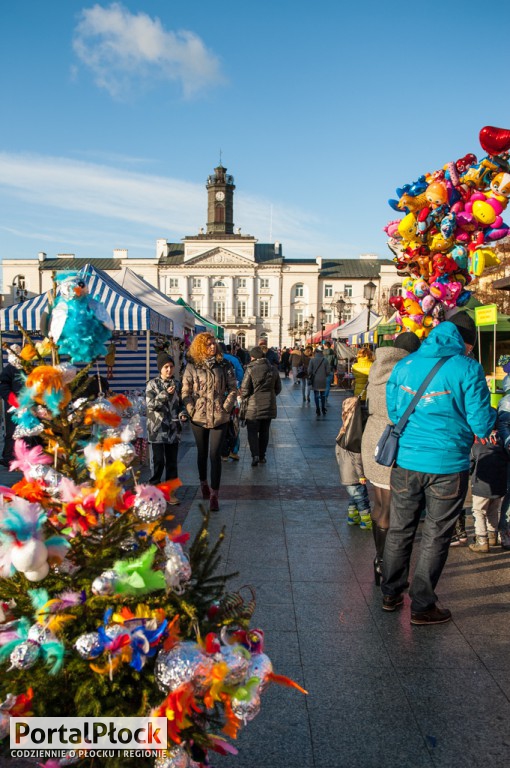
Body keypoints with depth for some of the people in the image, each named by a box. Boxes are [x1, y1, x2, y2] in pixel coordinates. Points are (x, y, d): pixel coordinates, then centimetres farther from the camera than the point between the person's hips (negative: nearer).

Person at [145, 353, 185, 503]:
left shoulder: (176, 384, 11)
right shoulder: (152, 384, -2)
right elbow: (150, 404, -10)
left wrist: (181, 414, -2)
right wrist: (165, 394, -19)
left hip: (173, 428, 4)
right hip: (157, 429, -4)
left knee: (172, 461, 7)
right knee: (158, 461, -3)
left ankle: (170, 491, 16)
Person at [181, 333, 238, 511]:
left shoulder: (224, 365, 0)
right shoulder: (192, 366, -1)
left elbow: (233, 389, 2)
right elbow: (186, 391, 1)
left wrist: (225, 408, -5)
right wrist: (191, 410, -7)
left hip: (219, 418, -1)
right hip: (199, 417, 1)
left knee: (215, 455, -6)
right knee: (202, 453, 17)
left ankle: (214, 495, -1)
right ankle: (203, 483, 39)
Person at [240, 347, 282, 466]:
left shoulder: (250, 369, -14)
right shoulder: (273, 369, 3)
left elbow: (244, 389, -14)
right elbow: (278, 388, 10)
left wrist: (243, 398, 5)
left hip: (254, 407, -4)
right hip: (269, 406, 5)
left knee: (252, 431, 3)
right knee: (264, 432, 15)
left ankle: (255, 455, -12)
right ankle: (262, 456, 20)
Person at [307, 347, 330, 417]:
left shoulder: (312, 360, -8)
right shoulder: (325, 360, -5)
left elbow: (309, 370, -7)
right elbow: (328, 371, -5)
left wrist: (310, 377, 11)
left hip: (315, 380, -1)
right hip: (323, 380, 1)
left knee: (316, 395, 5)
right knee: (323, 395, 13)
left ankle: (318, 411, 6)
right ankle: (323, 410, 18)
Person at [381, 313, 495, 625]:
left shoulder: (405, 365, 3)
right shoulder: (468, 369, -11)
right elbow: (482, 425, -10)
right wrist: (491, 415, 11)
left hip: (406, 462, 4)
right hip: (448, 465, -4)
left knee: (400, 530, 17)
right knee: (435, 537, 10)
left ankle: (391, 594, 31)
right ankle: (422, 606, 21)